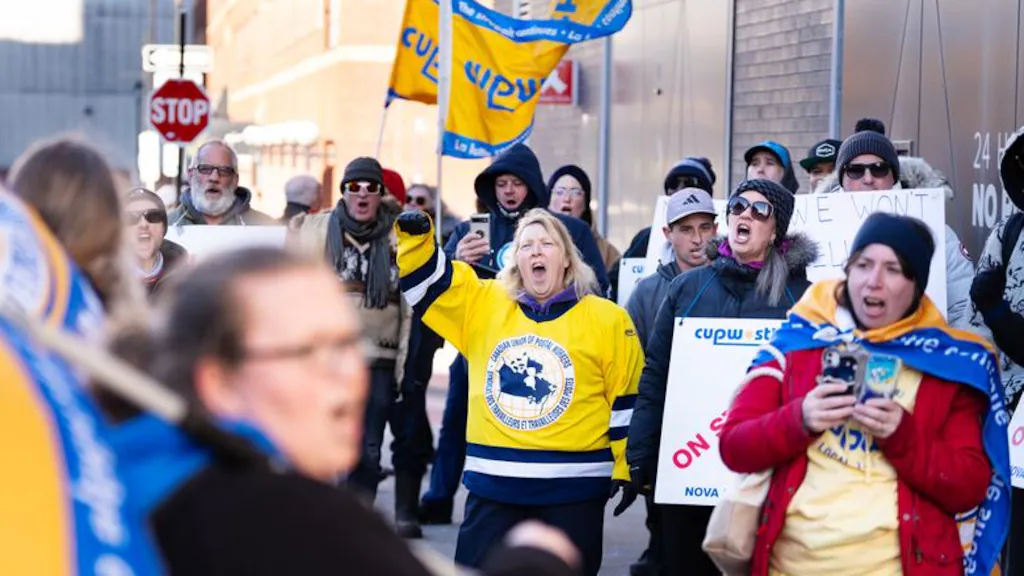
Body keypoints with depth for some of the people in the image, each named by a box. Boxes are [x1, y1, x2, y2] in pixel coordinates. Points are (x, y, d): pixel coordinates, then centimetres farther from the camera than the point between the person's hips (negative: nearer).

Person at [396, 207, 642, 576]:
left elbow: (627, 400, 2)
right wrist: (415, 238, -11)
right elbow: (425, 281, 8)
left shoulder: (606, 319, 2)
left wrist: (626, 469, -1)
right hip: (493, 482, 2)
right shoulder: (482, 303, 8)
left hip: (573, 485, -2)